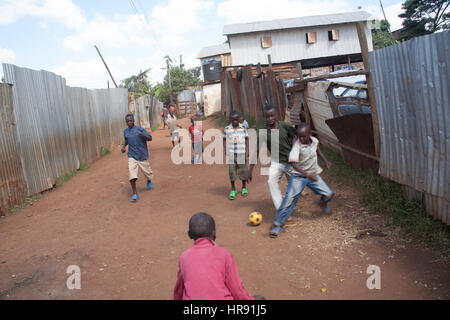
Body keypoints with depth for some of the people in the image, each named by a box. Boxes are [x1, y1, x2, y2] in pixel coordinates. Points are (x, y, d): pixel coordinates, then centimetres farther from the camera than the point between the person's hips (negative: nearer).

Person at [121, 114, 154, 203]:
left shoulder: (140, 129, -9)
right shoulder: (125, 131, 5)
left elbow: (150, 138, -14)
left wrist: (143, 135, -33)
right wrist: (124, 146, 6)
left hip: (142, 155, -2)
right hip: (132, 156, 2)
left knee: (147, 172, 14)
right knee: (132, 175, -14)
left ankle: (149, 182, 49)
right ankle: (135, 194, -7)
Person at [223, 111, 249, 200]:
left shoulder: (243, 128, 2)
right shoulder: (227, 129, 0)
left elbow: (246, 140, 6)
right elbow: (225, 140, 6)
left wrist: (247, 152, 1)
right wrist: (225, 152, 0)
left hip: (241, 153, 1)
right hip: (231, 154, -1)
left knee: (243, 170, 7)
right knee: (232, 171, 1)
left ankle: (244, 188, 26)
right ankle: (233, 190, 13)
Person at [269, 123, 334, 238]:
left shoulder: (315, 141, -4)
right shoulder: (297, 146, -22)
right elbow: (294, 164, -31)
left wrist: (326, 161, 25)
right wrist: (307, 174, -42)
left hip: (313, 175, 5)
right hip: (299, 176, -5)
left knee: (329, 194, -2)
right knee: (290, 199, -16)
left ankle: (322, 202, 36)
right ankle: (278, 225, -8)